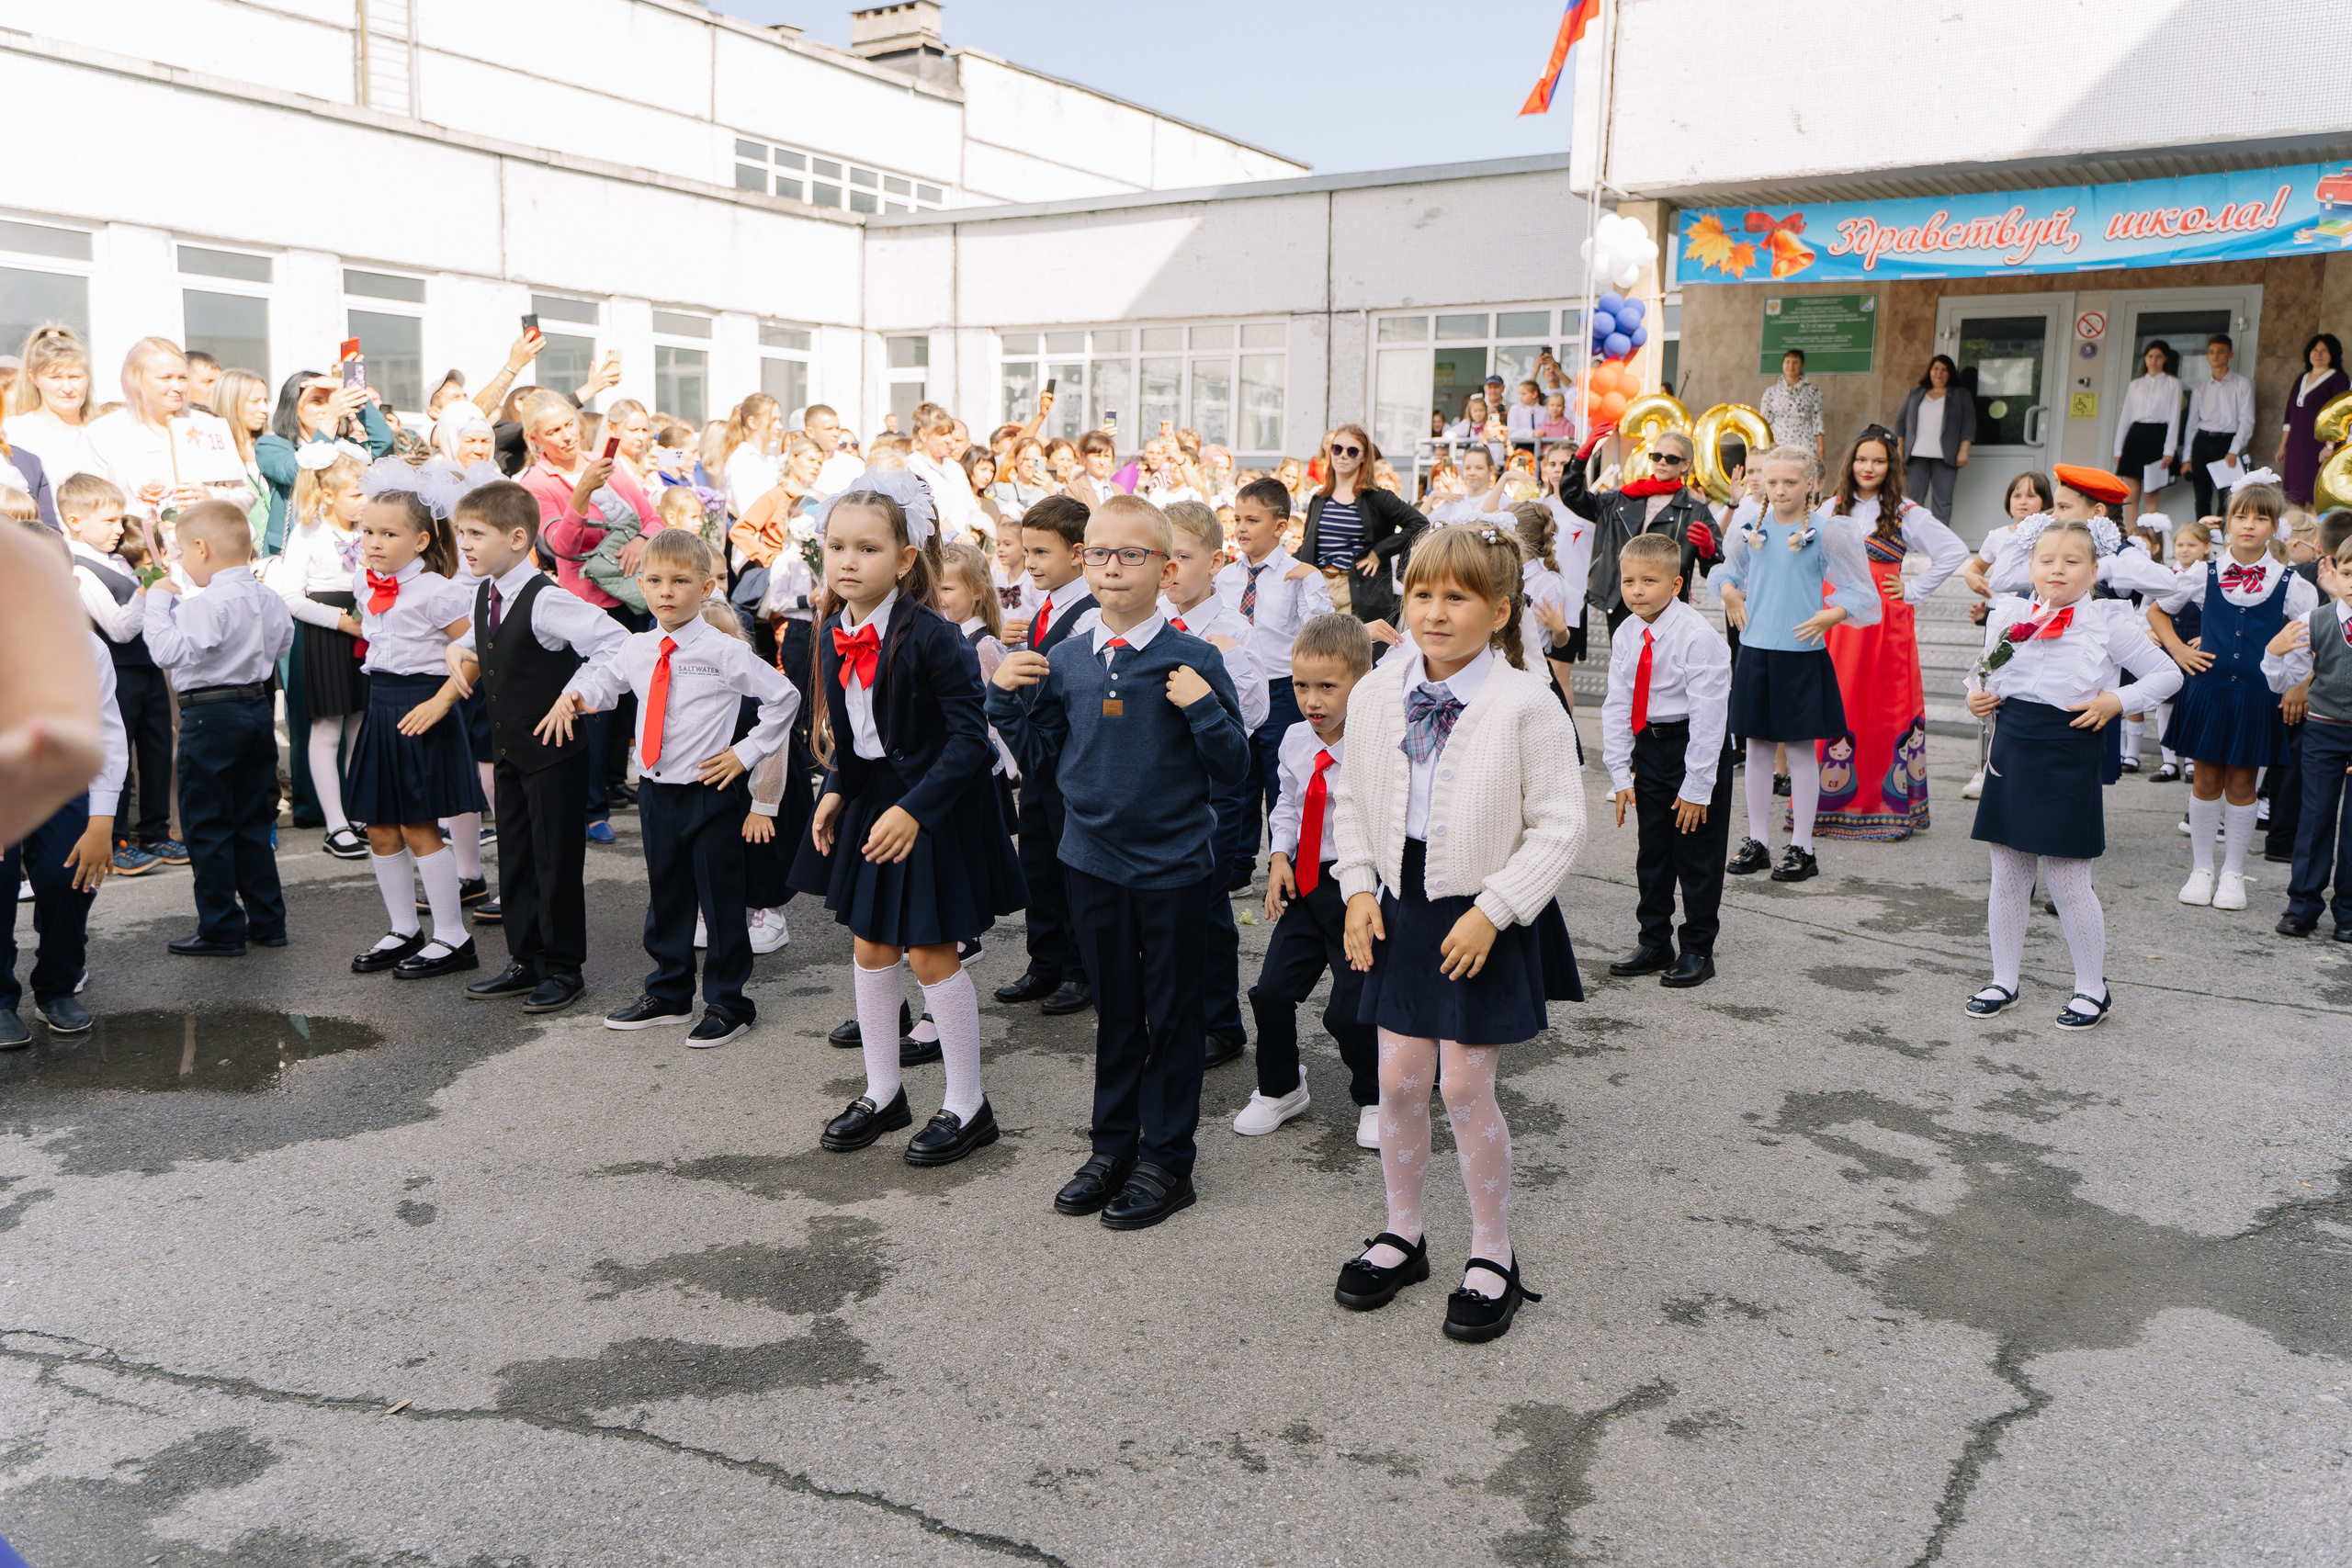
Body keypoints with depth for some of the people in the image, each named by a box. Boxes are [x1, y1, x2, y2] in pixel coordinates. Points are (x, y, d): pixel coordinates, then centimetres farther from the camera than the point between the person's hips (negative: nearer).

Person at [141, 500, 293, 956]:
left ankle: (221, 930, 7)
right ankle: (267, 921, 20)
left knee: (207, 825, 2)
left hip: (211, 717, -8)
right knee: (252, 822, 15)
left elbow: (171, 652, -28)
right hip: (258, 708, 8)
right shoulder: (270, 601, 5)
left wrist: (159, 602, -17)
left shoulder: (208, 604, -20)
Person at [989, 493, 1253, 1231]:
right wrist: (1007, 696, -3)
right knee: (1114, 1012, 17)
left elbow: (1234, 768, -9)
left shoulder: (1193, 659, -10)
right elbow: (1037, 759, 10)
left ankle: (1166, 1160, 22)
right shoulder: (1064, 661, 2)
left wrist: (1202, 706, -24)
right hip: (1093, 861, 4)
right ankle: (1113, 1145, 32)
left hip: (1174, 866, -4)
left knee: (1171, 1015, 8)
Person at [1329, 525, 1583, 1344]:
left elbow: (1559, 826, -12)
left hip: (1483, 922, -4)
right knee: (1399, 1080, 10)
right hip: (1400, 909, 5)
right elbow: (1353, 801, 12)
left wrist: (1492, 911, -16)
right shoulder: (1374, 695, 0)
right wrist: (1359, 889, 1)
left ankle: (1493, 1256, 20)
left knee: (1466, 1088, 0)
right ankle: (1403, 1233, 32)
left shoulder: (1526, 705, -14)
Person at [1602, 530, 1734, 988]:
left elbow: (1708, 714, -19)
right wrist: (1620, 773, 1)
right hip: (1648, 747, 6)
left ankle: (1698, 950, 16)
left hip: (1696, 748, -6)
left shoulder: (1698, 637, -19)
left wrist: (1696, 786, -18)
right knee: (1652, 853, 14)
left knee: (1697, 857, 2)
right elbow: (1616, 707, 5)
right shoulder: (1626, 637, 0)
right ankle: (1654, 944, 27)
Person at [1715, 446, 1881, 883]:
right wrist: (1730, 593, 5)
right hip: (1755, 650, 4)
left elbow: (1860, 593, -1)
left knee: (1801, 747, 2)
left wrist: (1829, 616, -15)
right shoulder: (1752, 526, 6)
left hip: (1801, 653, -4)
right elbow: (1730, 571, 24)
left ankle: (1802, 848, 10)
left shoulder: (1825, 532, -6)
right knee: (1756, 744, 9)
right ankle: (1757, 841, 20)